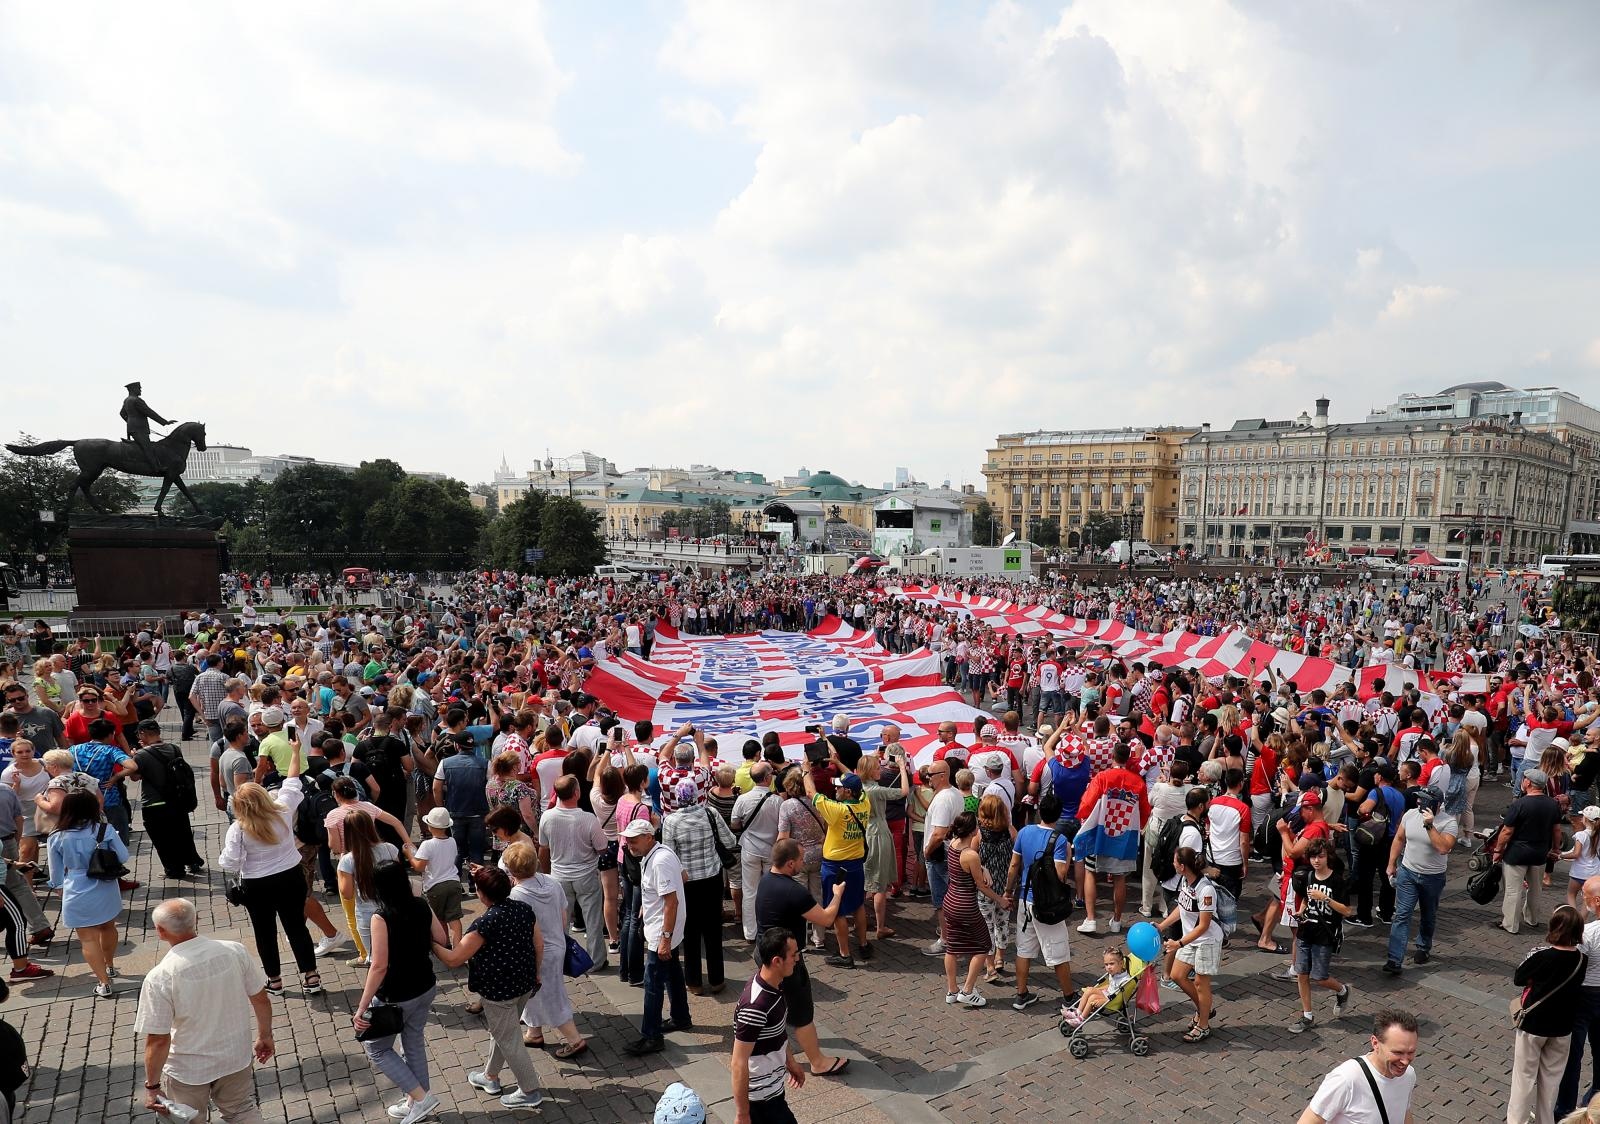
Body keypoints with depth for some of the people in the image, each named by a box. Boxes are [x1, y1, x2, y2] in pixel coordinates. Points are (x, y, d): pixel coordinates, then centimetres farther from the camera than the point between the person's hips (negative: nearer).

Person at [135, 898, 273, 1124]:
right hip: (236, 1056, 2)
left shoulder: (159, 977, -25)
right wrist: (265, 1036, 12)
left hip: (187, 1069, -2)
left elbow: (158, 1040, -21)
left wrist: (152, 1085, -6)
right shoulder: (235, 951, -16)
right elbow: (261, 1001, -5)